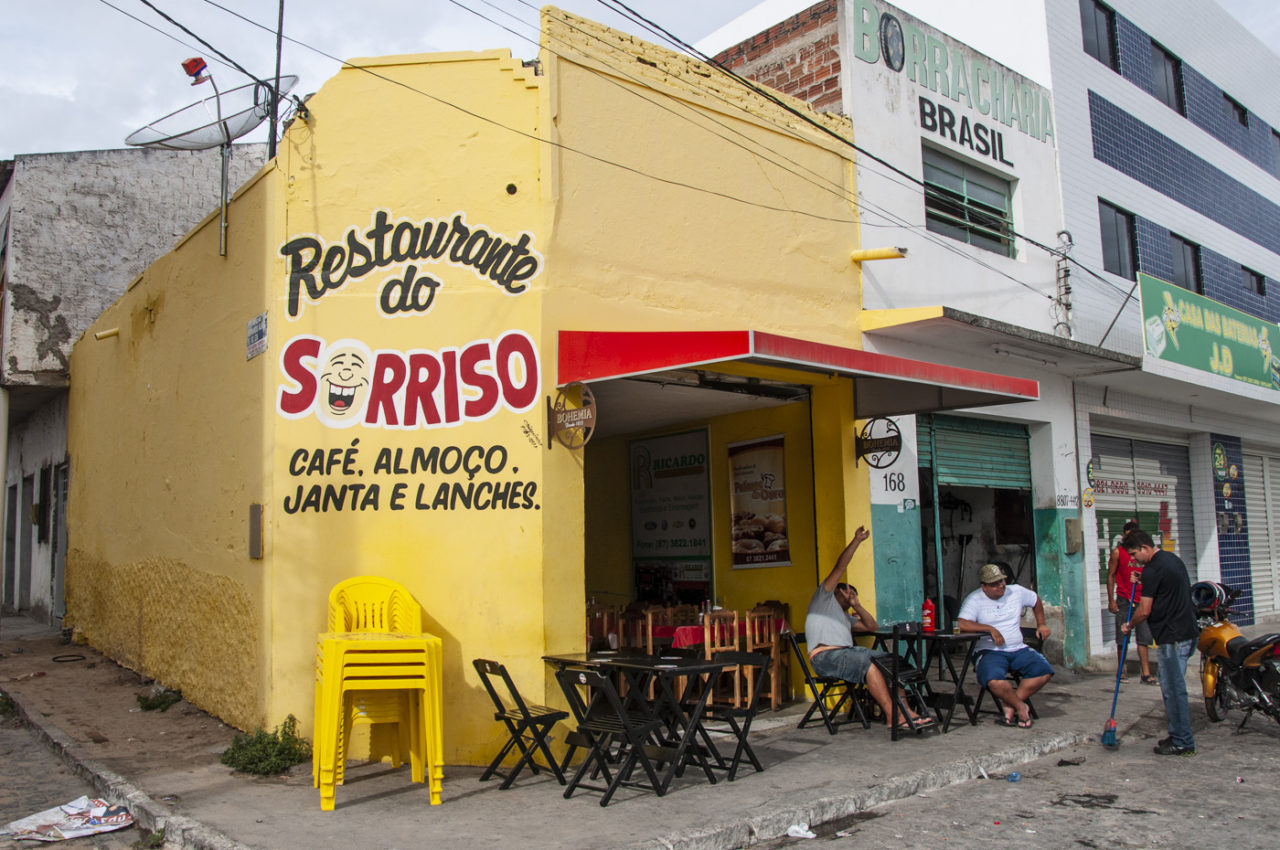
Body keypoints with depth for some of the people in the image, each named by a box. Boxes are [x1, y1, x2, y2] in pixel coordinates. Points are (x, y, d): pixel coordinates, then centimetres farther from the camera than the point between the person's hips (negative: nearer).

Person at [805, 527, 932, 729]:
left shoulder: (844, 617, 35)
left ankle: (904, 710, -16)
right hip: (825, 656, -8)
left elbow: (871, 626, 30)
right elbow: (839, 568, 5)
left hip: (847, 652, 8)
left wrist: (856, 606, 19)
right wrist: (856, 541, 1)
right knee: (870, 664, -30)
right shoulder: (824, 598, 13)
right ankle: (892, 716, -29)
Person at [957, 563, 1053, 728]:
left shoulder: (1016, 591, 8)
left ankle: (1010, 705, -8)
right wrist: (990, 629, -18)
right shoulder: (974, 599, -6)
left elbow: (1036, 600, 29)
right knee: (994, 682, -34)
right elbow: (962, 624, -20)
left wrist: (1041, 624, 23)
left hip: (1018, 649, 5)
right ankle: (1021, 706, -4)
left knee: (1044, 671, -20)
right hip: (990, 651, -5)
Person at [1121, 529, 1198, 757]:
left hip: (1172, 637, -10)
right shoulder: (1173, 559, 13)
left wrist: (1129, 626, 2)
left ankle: (1183, 743, 2)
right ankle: (1178, 736, 21)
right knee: (1174, 688, 15)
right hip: (1186, 632, 10)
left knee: (1173, 689, -3)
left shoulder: (1152, 570, -16)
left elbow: (1144, 611, -15)